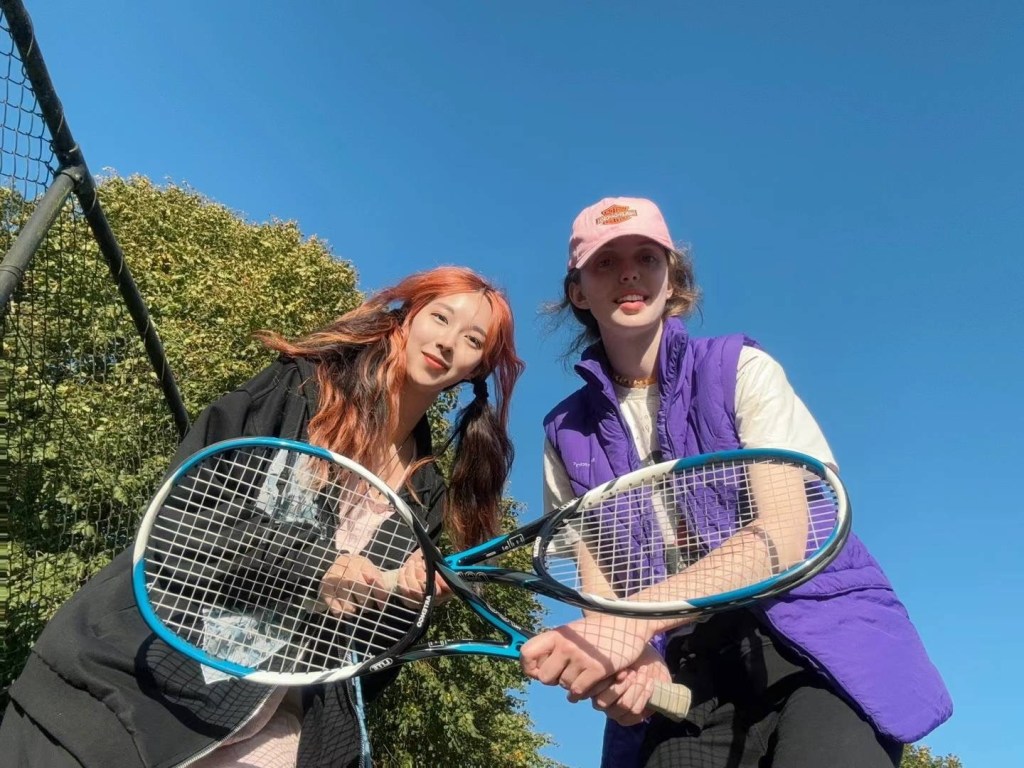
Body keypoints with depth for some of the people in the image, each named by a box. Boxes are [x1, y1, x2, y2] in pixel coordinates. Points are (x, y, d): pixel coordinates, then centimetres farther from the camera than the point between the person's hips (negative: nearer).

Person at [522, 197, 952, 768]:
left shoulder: (740, 369, -2)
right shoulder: (567, 435, 6)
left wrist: (636, 623, -27)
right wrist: (631, 657, -18)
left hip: (816, 638, -3)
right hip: (684, 676, 3)